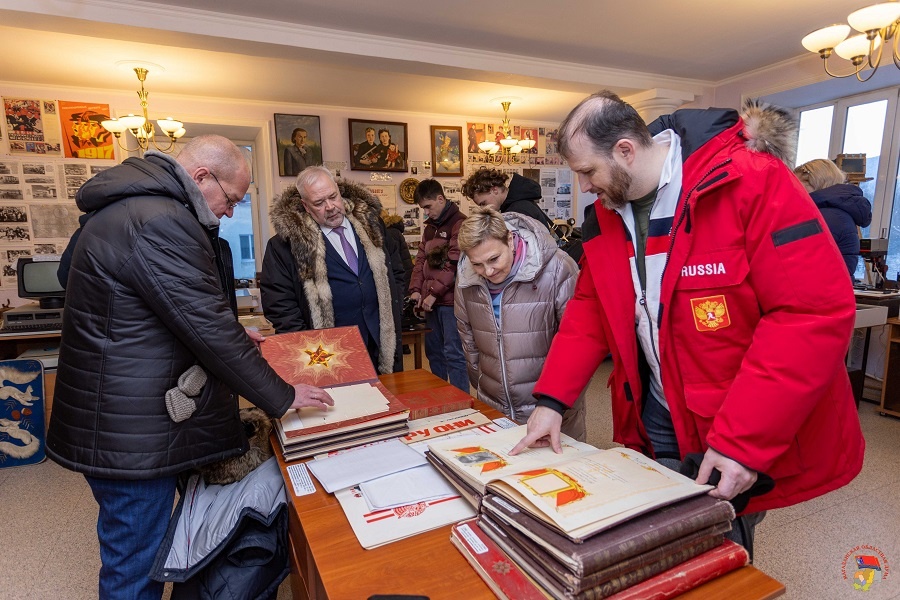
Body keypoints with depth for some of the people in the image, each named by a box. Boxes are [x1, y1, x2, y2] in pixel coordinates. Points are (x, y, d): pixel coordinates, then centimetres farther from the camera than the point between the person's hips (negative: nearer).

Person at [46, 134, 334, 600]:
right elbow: (207, 327, -24)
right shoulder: (159, 222, -23)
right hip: (131, 432, -10)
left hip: (122, 417, 10)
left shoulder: (129, 207, 11)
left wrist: (232, 338, 14)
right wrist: (280, 397, -15)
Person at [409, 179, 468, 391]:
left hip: (450, 300, -8)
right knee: (433, 351, 14)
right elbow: (421, 259, 16)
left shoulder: (459, 223, -8)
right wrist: (416, 290, 2)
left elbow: (455, 263, -16)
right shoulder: (430, 226, 18)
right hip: (431, 301, 8)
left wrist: (434, 293, -15)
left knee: (453, 354, -5)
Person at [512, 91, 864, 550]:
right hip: (655, 425, 6)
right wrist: (551, 400, -3)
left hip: (752, 443, -5)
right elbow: (589, 309, 5)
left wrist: (744, 441, -24)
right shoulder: (609, 211, 1)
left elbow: (816, 311, -22)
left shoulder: (753, 181, -19)